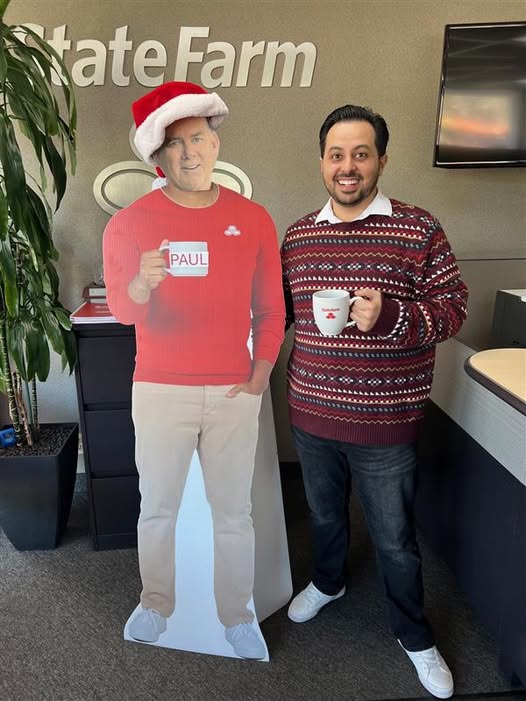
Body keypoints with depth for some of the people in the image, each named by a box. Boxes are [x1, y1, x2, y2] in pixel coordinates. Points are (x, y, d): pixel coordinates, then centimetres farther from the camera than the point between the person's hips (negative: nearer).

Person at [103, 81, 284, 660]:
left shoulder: (253, 219, 2)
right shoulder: (130, 221, -1)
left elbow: (270, 309, 5)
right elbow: (120, 308, -6)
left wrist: (260, 376, -2)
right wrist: (142, 284, -28)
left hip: (234, 392, 1)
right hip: (159, 390, 0)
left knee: (233, 512, 11)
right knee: (157, 507, 13)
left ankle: (237, 615, 31)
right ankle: (156, 603, 37)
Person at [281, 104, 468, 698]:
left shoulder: (418, 230, -9)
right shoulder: (298, 235, 4)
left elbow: (452, 308, -10)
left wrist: (390, 316, -26)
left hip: (384, 424, -3)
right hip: (311, 415, 4)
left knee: (394, 538, 13)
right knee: (324, 513, 26)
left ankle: (414, 637, 40)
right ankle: (327, 582, 56)